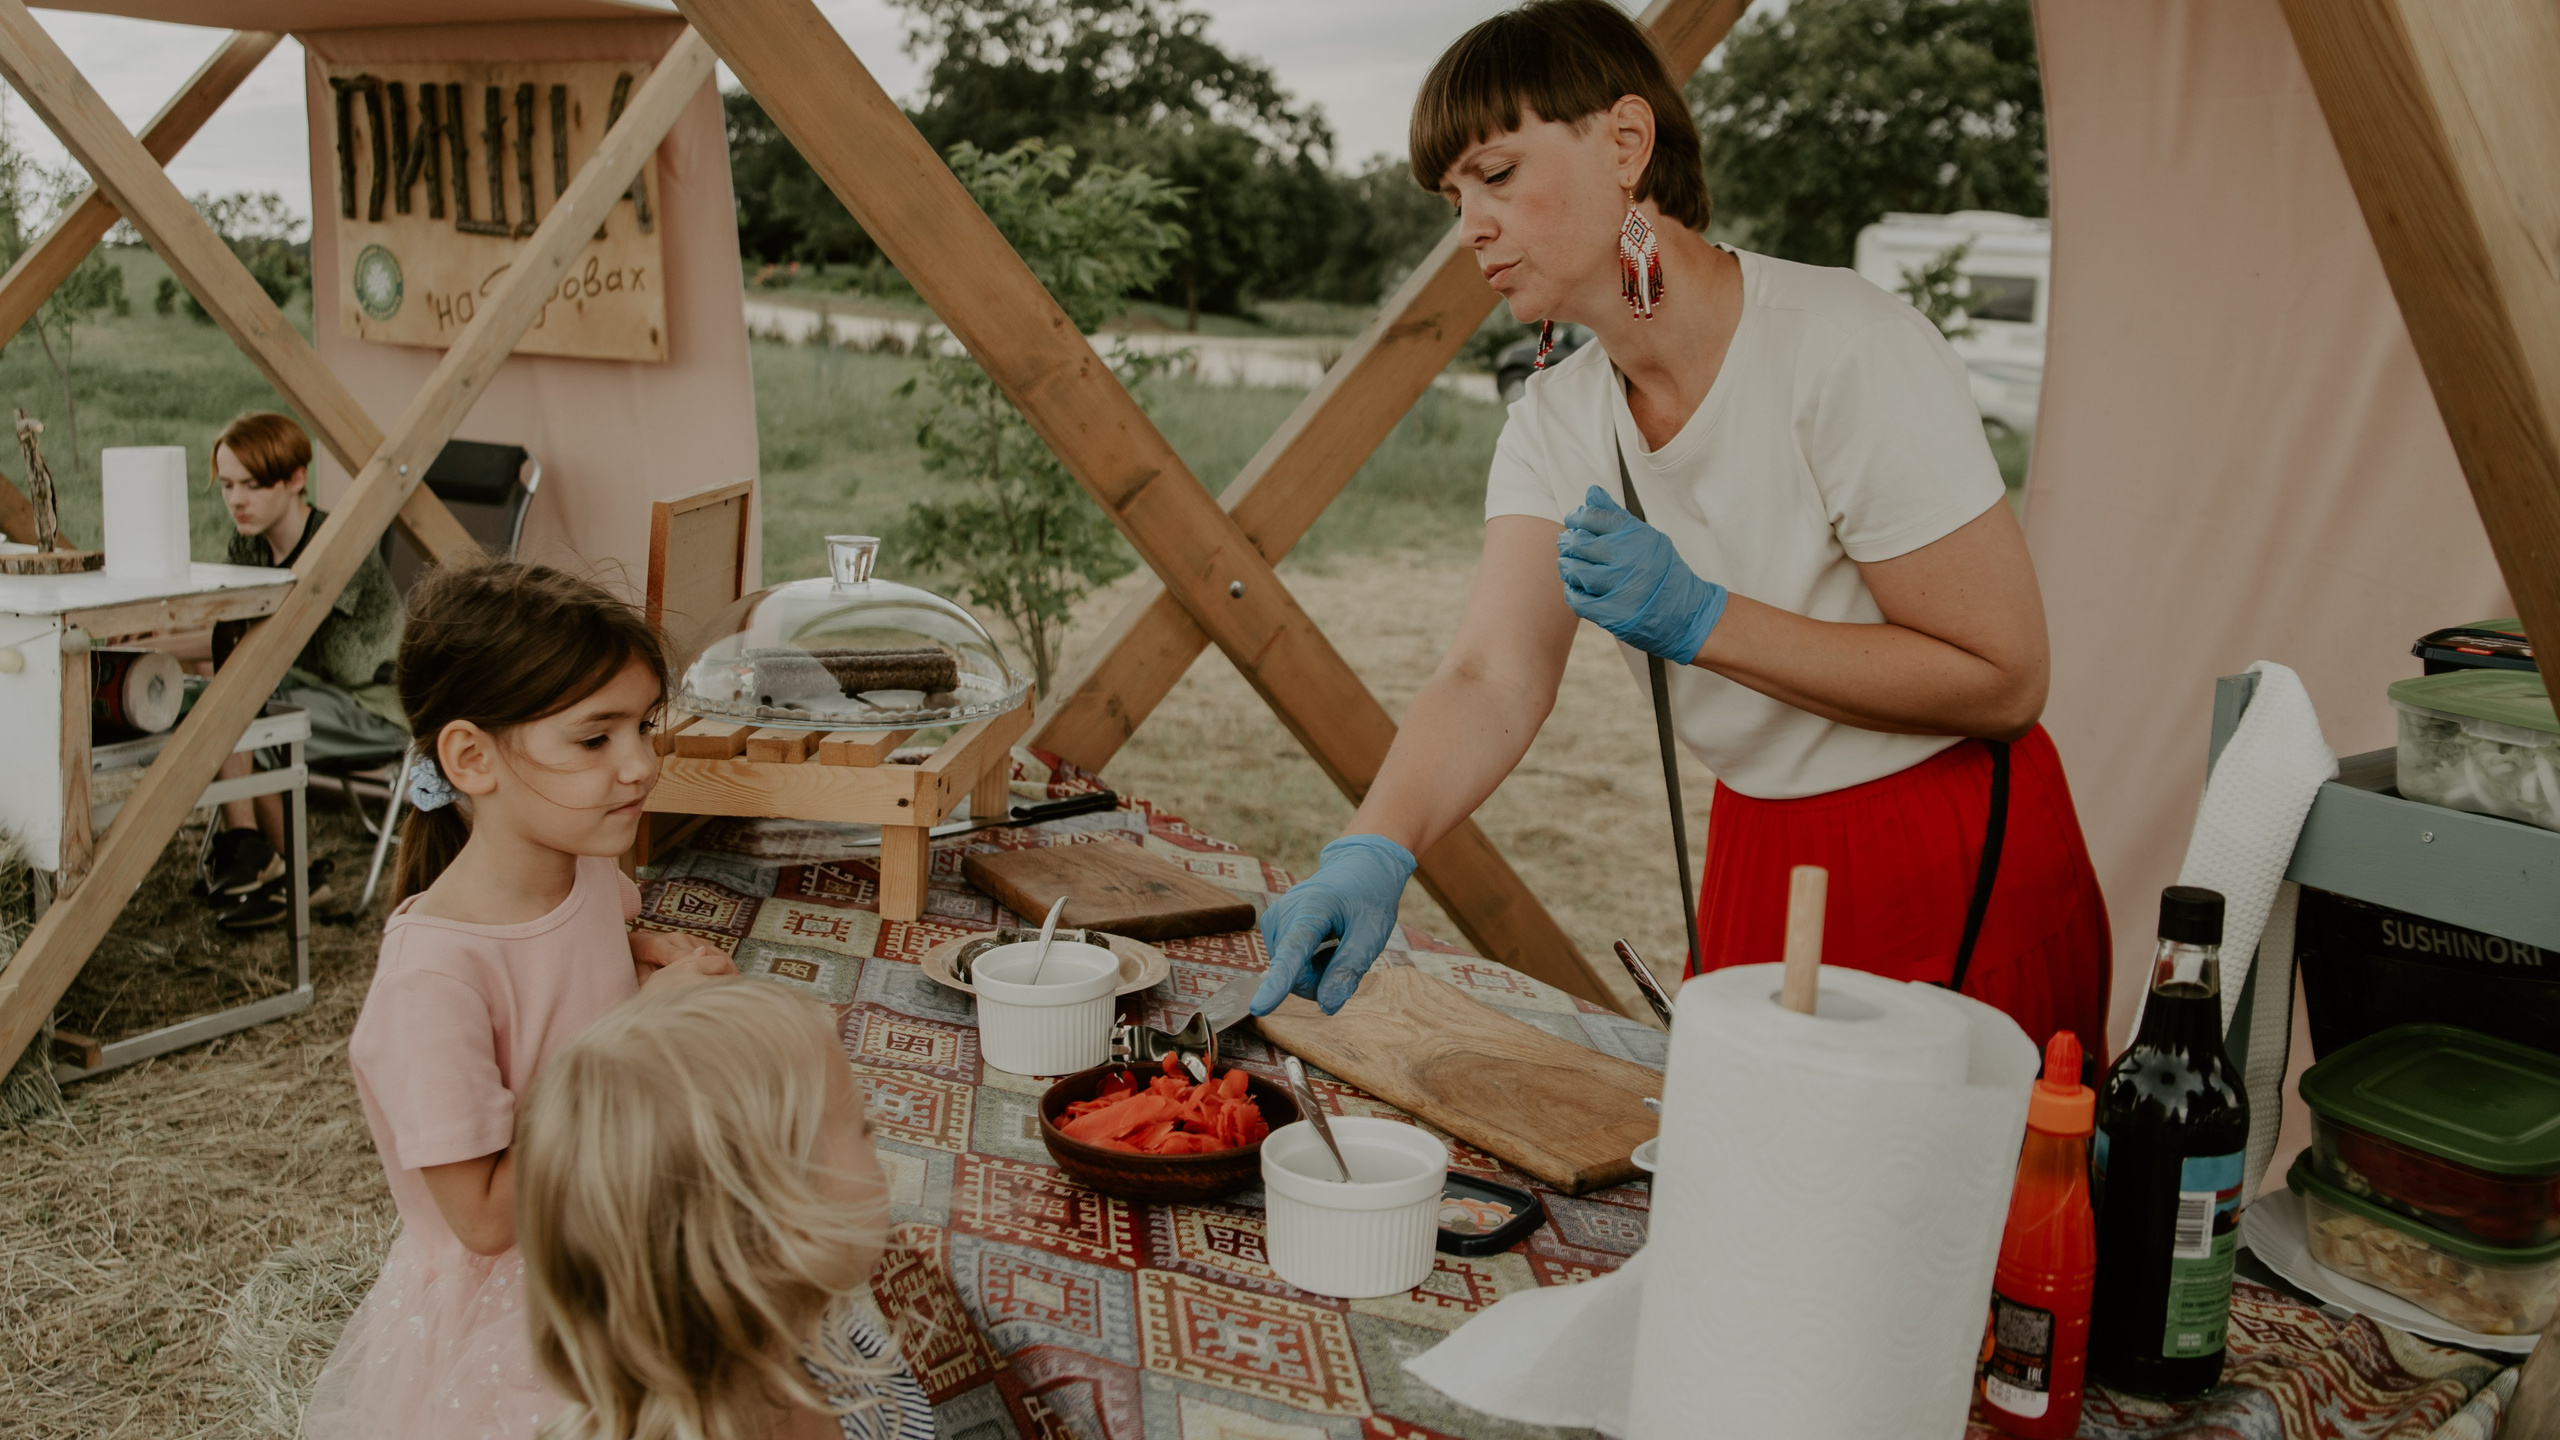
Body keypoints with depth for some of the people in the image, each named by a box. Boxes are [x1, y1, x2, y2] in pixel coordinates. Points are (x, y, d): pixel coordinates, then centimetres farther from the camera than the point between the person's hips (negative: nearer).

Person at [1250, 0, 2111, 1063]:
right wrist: (1371, 853, -34)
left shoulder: (1847, 349, -22)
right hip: (1758, 867, 6)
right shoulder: (1557, 422, -3)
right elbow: (1493, 679, -15)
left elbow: (2002, 679, -21)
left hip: (1961, 875, -6)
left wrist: (1698, 621, -26)